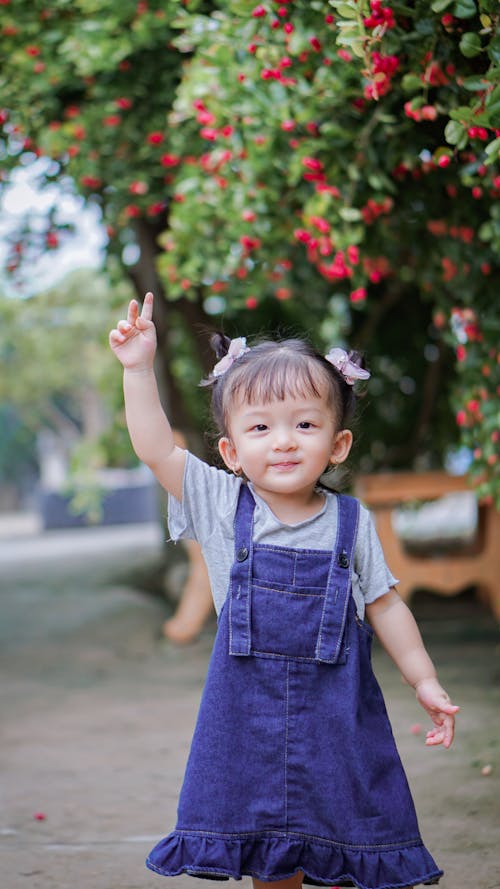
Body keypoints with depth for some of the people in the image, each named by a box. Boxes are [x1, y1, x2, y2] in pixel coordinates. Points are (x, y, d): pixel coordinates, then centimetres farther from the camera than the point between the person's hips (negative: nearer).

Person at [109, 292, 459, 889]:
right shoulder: (224, 507, -3)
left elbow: (384, 606, 5)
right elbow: (156, 449, -8)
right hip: (252, 705, 0)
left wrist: (425, 682, 4)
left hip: (337, 706, 0)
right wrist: (139, 368, -13)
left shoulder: (351, 523, -3)